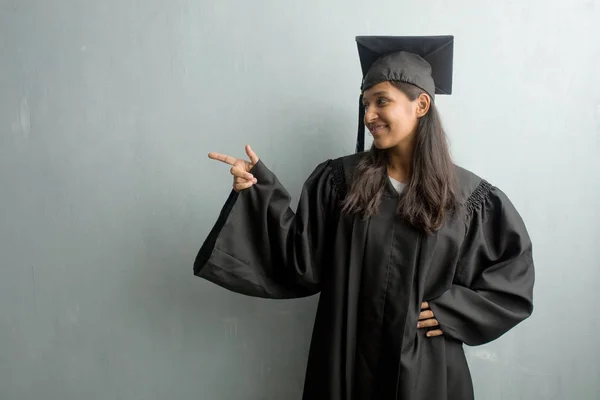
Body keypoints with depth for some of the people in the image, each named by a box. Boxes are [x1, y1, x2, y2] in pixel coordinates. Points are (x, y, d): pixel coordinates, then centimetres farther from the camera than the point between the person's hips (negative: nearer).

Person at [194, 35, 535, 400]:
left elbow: (515, 274, 2)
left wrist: (451, 310, -10)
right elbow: (302, 261, -7)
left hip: (426, 370, -1)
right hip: (346, 362, 1)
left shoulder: (471, 197, -7)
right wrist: (261, 189, -17)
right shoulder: (338, 180, -5)